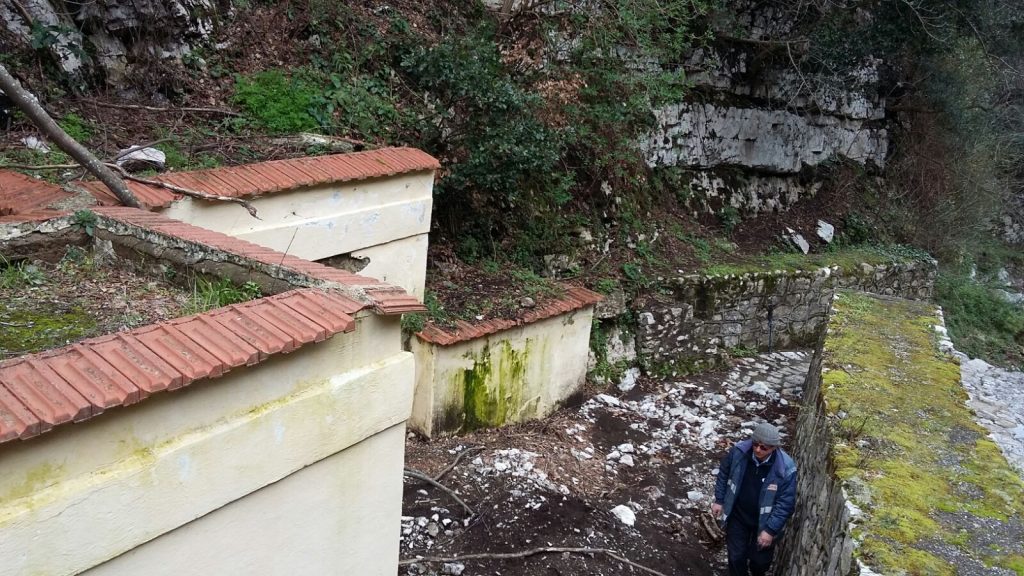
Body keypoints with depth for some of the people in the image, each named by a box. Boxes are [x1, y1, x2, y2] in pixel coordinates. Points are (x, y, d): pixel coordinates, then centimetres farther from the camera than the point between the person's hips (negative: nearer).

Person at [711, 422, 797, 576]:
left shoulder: (785, 469, -28)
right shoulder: (739, 451, -20)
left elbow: (785, 504, -20)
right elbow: (724, 474, -1)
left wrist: (770, 530, -20)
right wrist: (719, 500, 1)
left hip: (764, 522, -1)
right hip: (738, 517, 1)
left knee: (760, 560, 19)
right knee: (736, 556, 14)